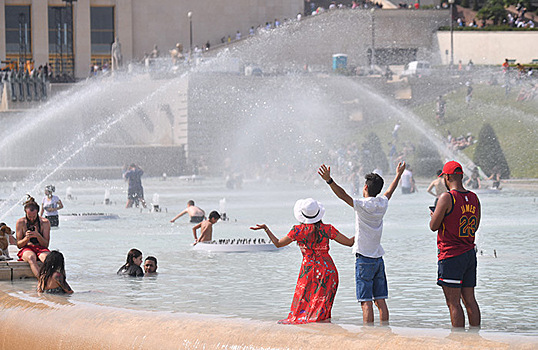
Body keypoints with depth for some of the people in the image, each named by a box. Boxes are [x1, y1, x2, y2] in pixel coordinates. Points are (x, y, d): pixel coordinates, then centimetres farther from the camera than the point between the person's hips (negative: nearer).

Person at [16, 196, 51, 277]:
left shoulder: (45, 222, 2)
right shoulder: (20, 222, 2)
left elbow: (46, 244, 0)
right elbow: (18, 245, 3)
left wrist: (38, 235, -20)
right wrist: (26, 238, -19)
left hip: (41, 249, 1)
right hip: (27, 249, -1)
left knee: (47, 258, -36)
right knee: (31, 258, -38)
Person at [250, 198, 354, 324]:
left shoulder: (298, 230, -5)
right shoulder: (327, 229, -5)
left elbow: (278, 243, 7)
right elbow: (349, 242, -1)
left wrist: (265, 228, 19)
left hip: (308, 271, 0)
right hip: (327, 270, 0)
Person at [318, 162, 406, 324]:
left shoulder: (363, 205, -12)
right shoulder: (382, 204, 7)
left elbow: (343, 195, -24)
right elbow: (390, 191, 27)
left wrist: (329, 180, -31)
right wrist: (398, 175, 45)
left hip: (364, 259, -6)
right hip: (379, 258, 6)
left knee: (366, 302, -9)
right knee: (381, 301, 8)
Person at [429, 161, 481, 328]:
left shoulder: (447, 198, -14)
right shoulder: (474, 198, 8)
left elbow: (434, 226, -10)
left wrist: (434, 215, 12)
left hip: (451, 255, -7)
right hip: (470, 253, 7)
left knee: (453, 303, -4)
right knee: (470, 300, 12)